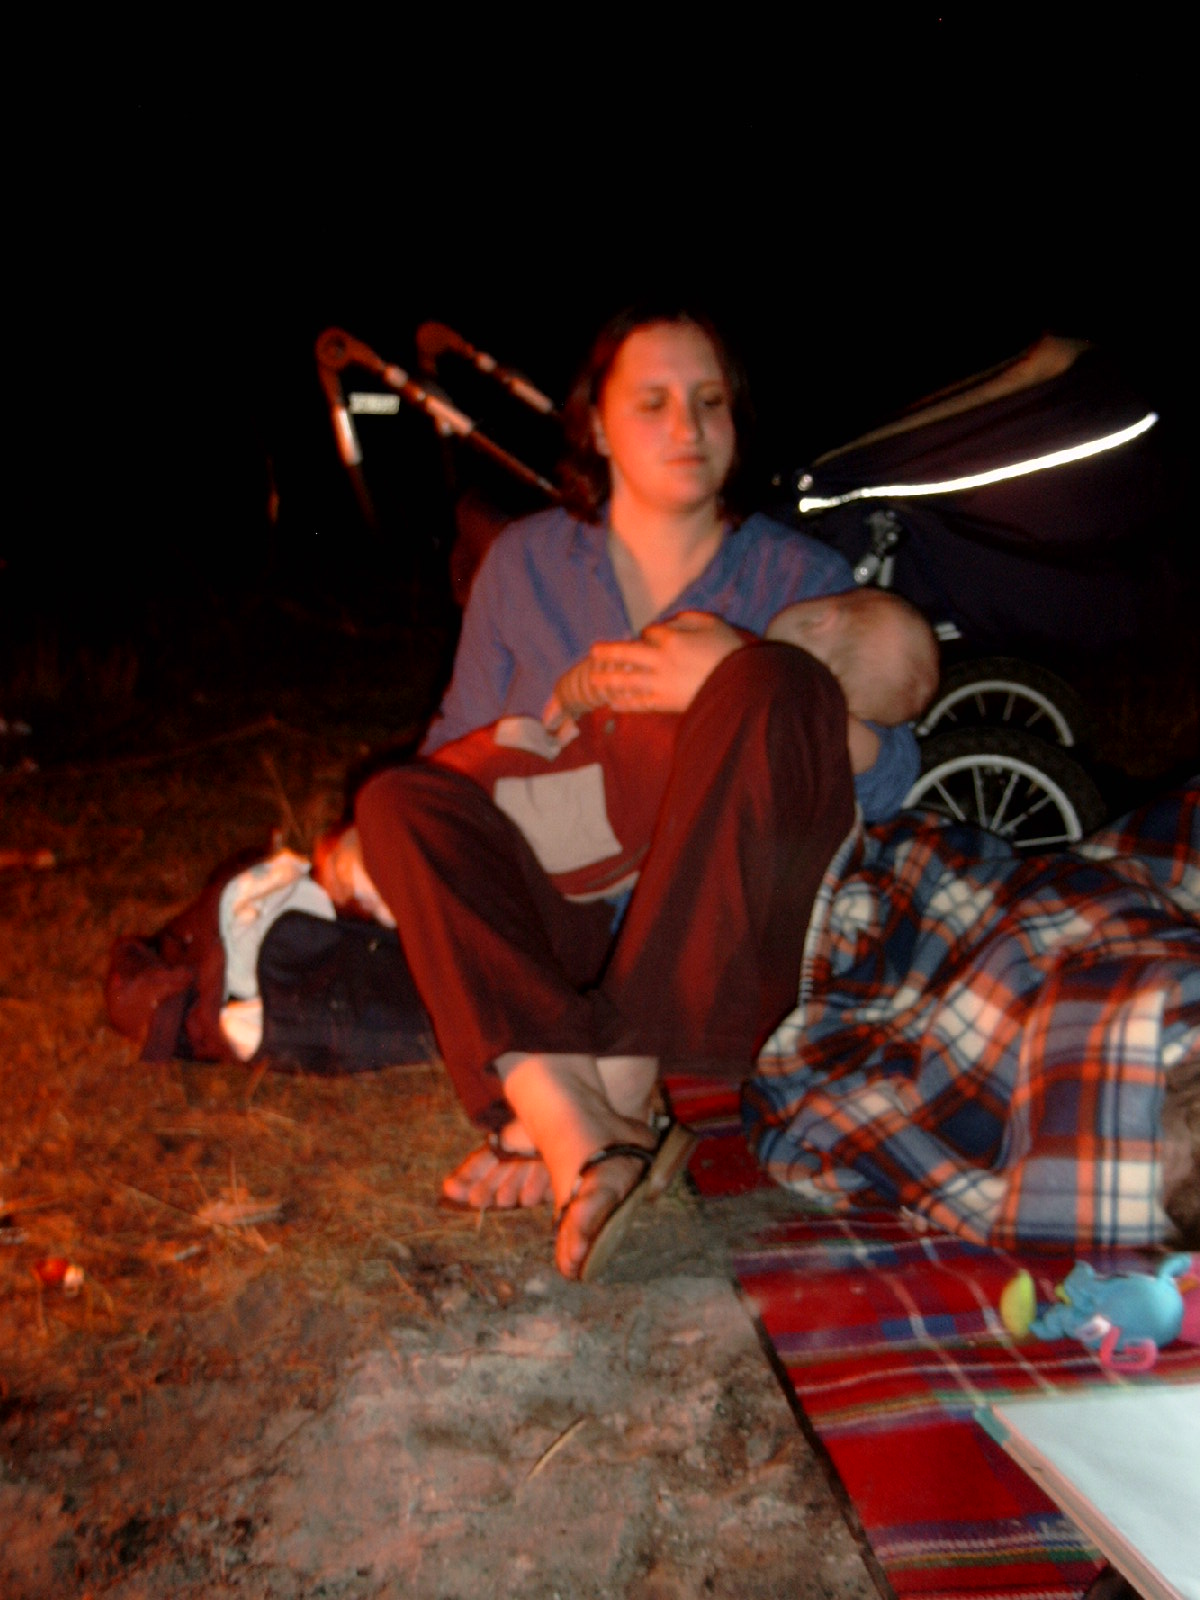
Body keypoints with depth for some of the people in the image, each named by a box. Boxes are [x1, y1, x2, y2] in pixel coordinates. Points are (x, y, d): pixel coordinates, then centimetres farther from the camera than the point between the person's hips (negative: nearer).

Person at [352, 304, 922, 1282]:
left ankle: (614, 1090, -34)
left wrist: (732, 683, -18)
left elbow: (891, 781, -3)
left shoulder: (800, 576, 9)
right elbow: (458, 751, 16)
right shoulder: (526, 561, 13)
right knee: (398, 800, -22)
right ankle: (582, 1133, -43)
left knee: (774, 685, -26)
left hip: (724, 962, -1)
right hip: (562, 942, 2)